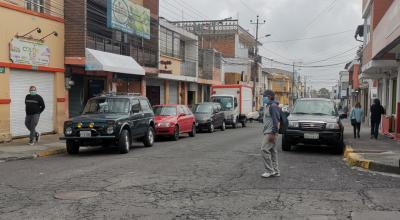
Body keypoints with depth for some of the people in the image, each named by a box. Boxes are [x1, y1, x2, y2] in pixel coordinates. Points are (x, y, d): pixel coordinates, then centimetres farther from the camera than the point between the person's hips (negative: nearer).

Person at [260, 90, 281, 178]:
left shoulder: (273, 106, -13)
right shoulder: (268, 106, 18)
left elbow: (276, 120, -20)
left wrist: (273, 133, -23)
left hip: (271, 132, -10)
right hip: (268, 132, 10)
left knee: (264, 150, -12)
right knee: (272, 151, 10)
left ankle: (270, 171, -7)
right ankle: (275, 171, 14)